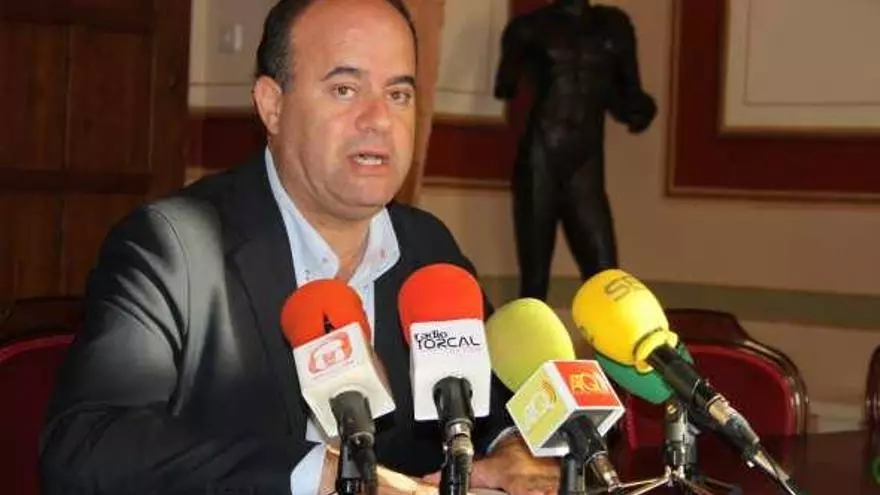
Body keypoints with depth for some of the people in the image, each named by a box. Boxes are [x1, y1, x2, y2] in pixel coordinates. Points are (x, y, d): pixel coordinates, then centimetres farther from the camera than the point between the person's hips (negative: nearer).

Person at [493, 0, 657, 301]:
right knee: (534, 279, -1)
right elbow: (505, 88, -1)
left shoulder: (612, 26, 11)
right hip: (539, 162, -2)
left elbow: (627, 98, 15)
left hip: (587, 166, 2)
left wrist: (641, 109, -7)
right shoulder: (532, 27, 3)